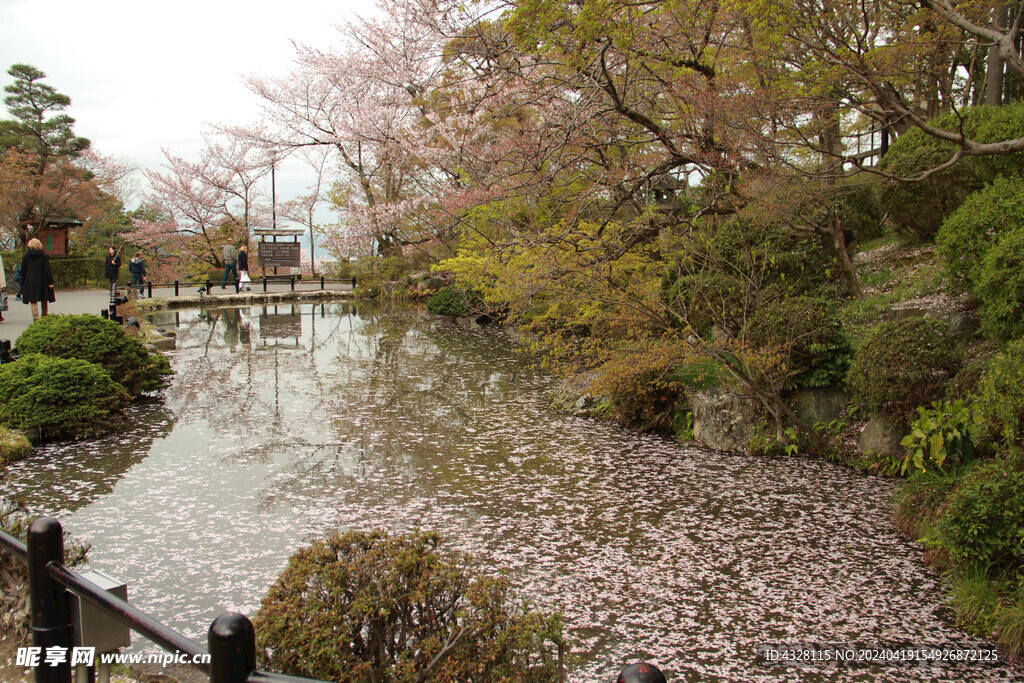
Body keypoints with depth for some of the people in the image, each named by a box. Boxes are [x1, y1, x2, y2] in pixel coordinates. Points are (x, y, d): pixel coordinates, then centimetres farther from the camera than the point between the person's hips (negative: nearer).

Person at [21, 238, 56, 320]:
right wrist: (50, 282, -4)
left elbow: (23, 270, 6)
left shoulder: (25, 256, 2)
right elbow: (48, 269, -5)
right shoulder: (44, 256, -1)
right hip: (42, 280, 0)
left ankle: (36, 318, -9)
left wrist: (23, 283, 13)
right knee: (44, 300, 12)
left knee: (33, 300, 0)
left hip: (30, 280, 0)